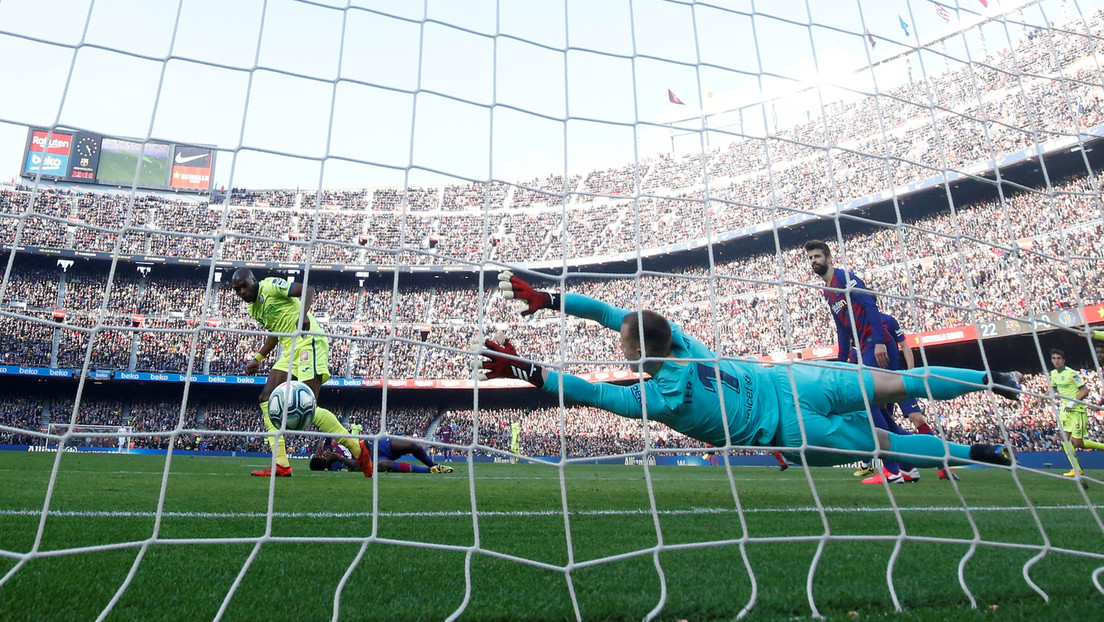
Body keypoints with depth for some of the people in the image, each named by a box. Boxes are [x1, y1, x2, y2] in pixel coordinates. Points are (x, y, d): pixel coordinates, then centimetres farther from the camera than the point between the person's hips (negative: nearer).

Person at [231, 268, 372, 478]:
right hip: (290, 349, 10)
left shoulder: (270, 285, -5)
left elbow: (308, 288, -17)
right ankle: (281, 464, 2)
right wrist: (258, 358, 22)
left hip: (309, 342, -10)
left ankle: (358, 450, -4)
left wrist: (304, 314, -33)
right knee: (267, 399, 1)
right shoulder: (252, 307, 20)